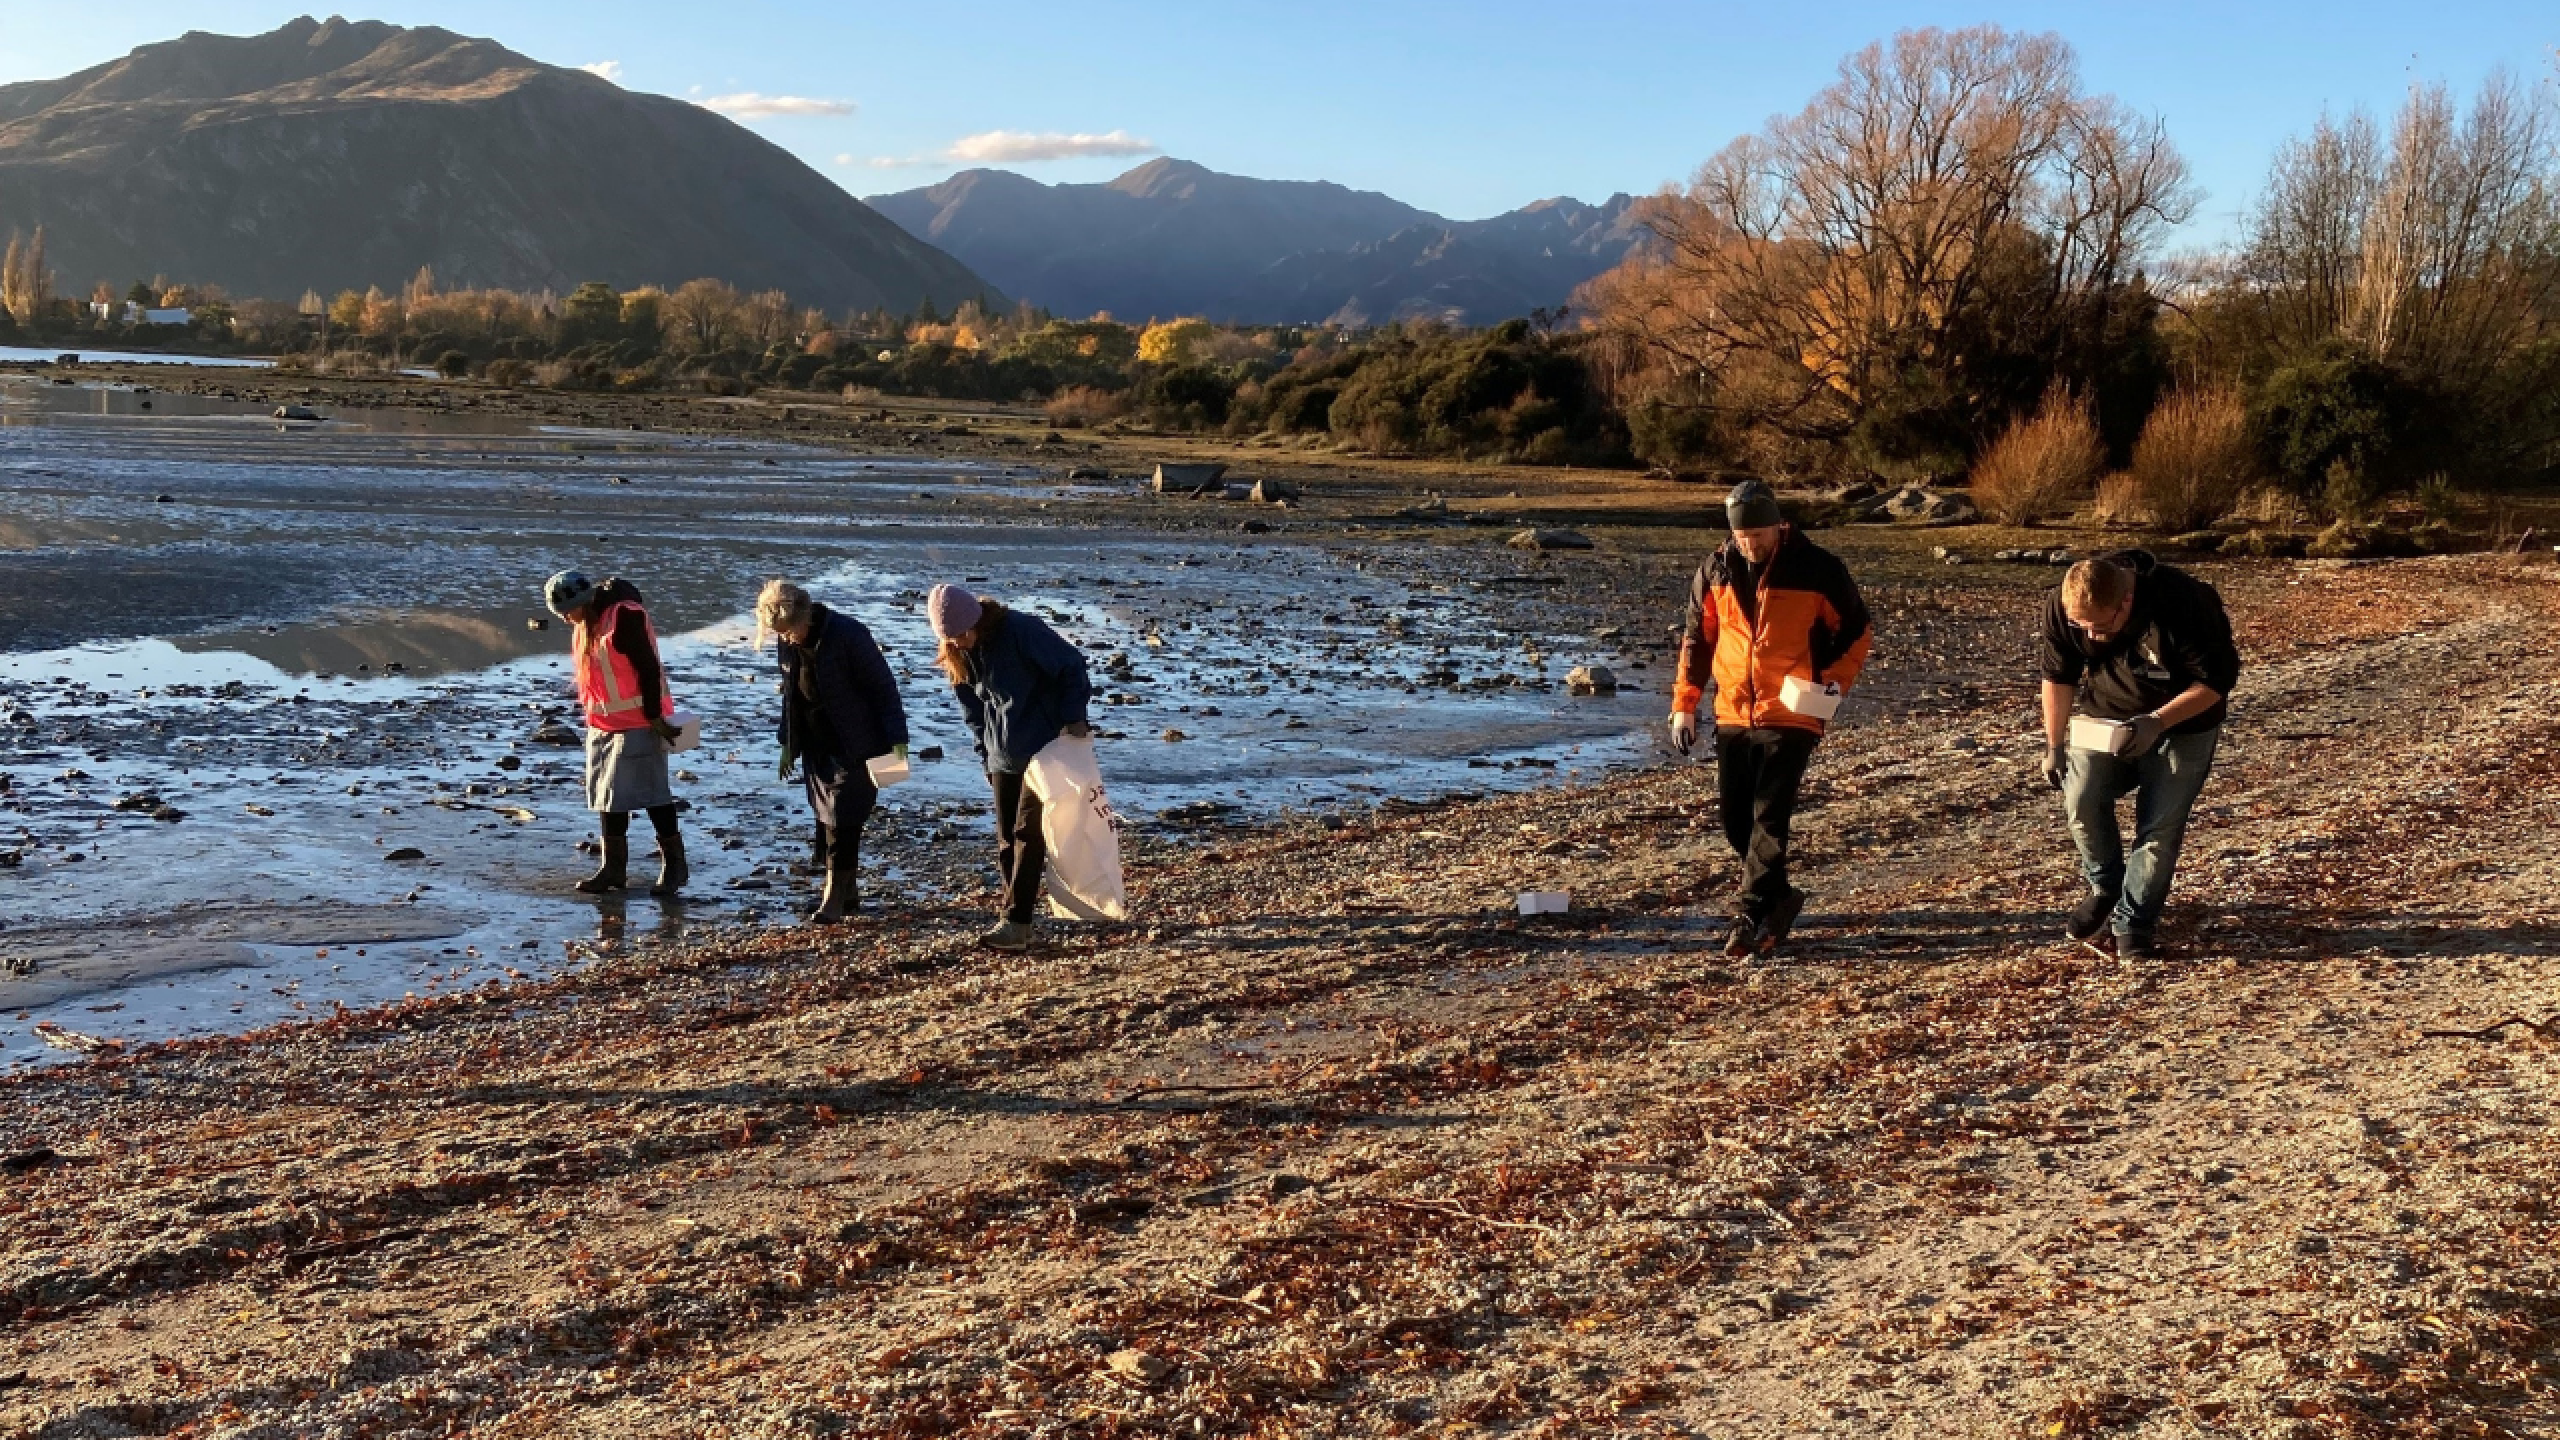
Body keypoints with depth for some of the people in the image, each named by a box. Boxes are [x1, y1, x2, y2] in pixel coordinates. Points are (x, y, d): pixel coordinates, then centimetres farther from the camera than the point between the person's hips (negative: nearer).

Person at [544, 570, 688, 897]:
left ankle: (674, 864, 3)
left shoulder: (626, 616, -19)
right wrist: (592, 712, 18)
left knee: (651, 793, -6)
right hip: (602, 723, 9)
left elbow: (648, 670, -20)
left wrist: (654, 716, -19)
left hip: (639, 722, -9)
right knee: (608, 796, 11)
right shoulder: (584, 624, 9)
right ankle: (613, 867, 19)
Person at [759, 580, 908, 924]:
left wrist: (897, 738, -17)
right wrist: (788, 742, 15)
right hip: (817, 748, 7)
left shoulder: (848, 634, -21)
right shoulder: (786, 643, 0)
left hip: (856, 747, -7)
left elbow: (883, 685, -16)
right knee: (827, 819, 9)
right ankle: (848, 893, 19)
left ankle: (834, 899, -1)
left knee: (842, 820, -7)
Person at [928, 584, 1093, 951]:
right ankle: (1022, 928, 12)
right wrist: (987, 755, 12)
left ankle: (1016, 923, -10)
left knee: (1027, 833, -10)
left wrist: (1074, 717, -15)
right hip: (1002, 757, 7)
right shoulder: (958, 656, 3)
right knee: (1007, 841, 6)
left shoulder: (1022, 630, -18)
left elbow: (1072, 665, -13)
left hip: (1044, 749, -7)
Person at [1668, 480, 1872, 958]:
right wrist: (1684, 705, 7)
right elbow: (1697, 637, 11)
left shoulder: (1817, 569, -8)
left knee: (1769, 817, -10)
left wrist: (1832, 684, -12)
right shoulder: (1716, 569, 2)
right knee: (1735, 820, 7)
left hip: (1791, 716, -5)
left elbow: (1856, 631, 2)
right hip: (1733, 716, 5)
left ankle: (1751, 914, -5)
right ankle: (1778, 898, 27)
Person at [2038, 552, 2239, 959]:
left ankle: (2134, 921, 4)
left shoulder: (2186, 604, -32)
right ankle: (2106, 889, 10)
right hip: (2105, 715, 3)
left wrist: (2157, 722, -35)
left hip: (2182, 720, -3)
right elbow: (2058, 677, -3)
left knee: (2161, 823, -10)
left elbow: (2216, 680, -23)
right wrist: (2055, 745, -1)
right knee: (2081, 798, -15)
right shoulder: (2061, 607, -20)